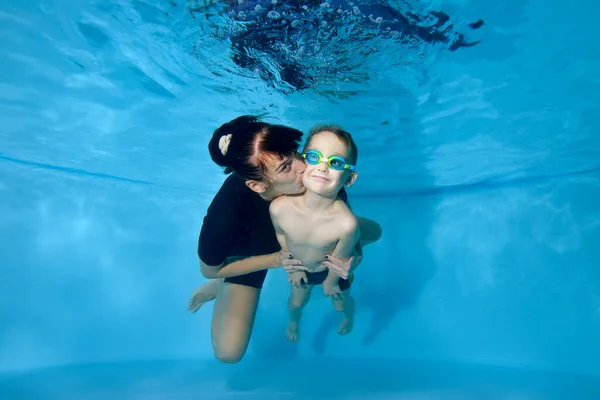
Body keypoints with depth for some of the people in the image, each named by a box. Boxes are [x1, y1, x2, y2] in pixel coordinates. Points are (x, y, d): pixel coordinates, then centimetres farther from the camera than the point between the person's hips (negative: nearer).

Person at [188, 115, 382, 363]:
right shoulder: (228, 210, -42)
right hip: (251, 254, -3)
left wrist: (353, 258, -39)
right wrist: (275, 260, -28)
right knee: (228, 352, -12)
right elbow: (209, 269, -22)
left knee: (374, 231, 1)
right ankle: (222, 287, 18)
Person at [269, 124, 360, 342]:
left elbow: (340, 259, -23)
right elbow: (281, 235, -13)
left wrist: (330, 282, -4)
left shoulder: (346, 223, -45)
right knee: (297, 301, 30)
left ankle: (348, 316, 66)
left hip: (332, 270, -1)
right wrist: (291, 268, 2)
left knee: (341, 302, 29)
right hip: (299, 267, 2)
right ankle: (293, 321, 66)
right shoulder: (279, 208, -37)